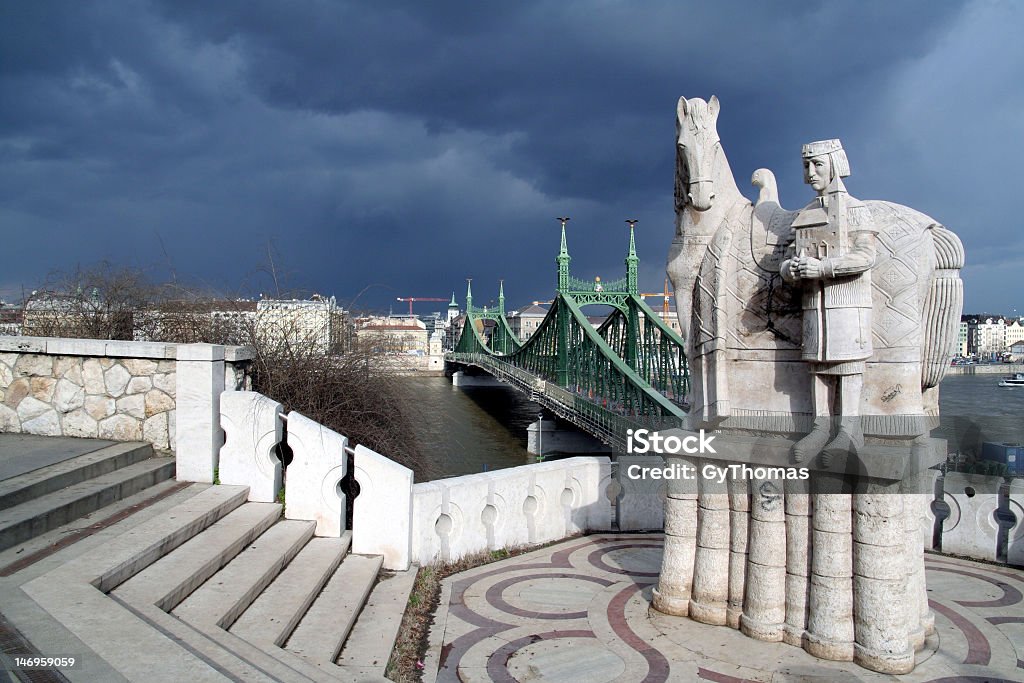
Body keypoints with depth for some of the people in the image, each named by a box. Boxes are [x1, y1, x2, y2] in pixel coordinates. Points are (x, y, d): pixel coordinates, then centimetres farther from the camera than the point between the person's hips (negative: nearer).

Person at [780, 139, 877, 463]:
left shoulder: (855, 210, 2)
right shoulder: (803, 216, 18)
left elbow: (865, 256, -10)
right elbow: (789, 259, 14)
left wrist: (821, 267, -21)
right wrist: (791, 269, -10)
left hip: (847, 300, -5)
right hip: (814, 301, 5)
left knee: (846, 361, -6)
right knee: (818, 363, 4)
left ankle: (849, 430, -2)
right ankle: (822, 426, 8)